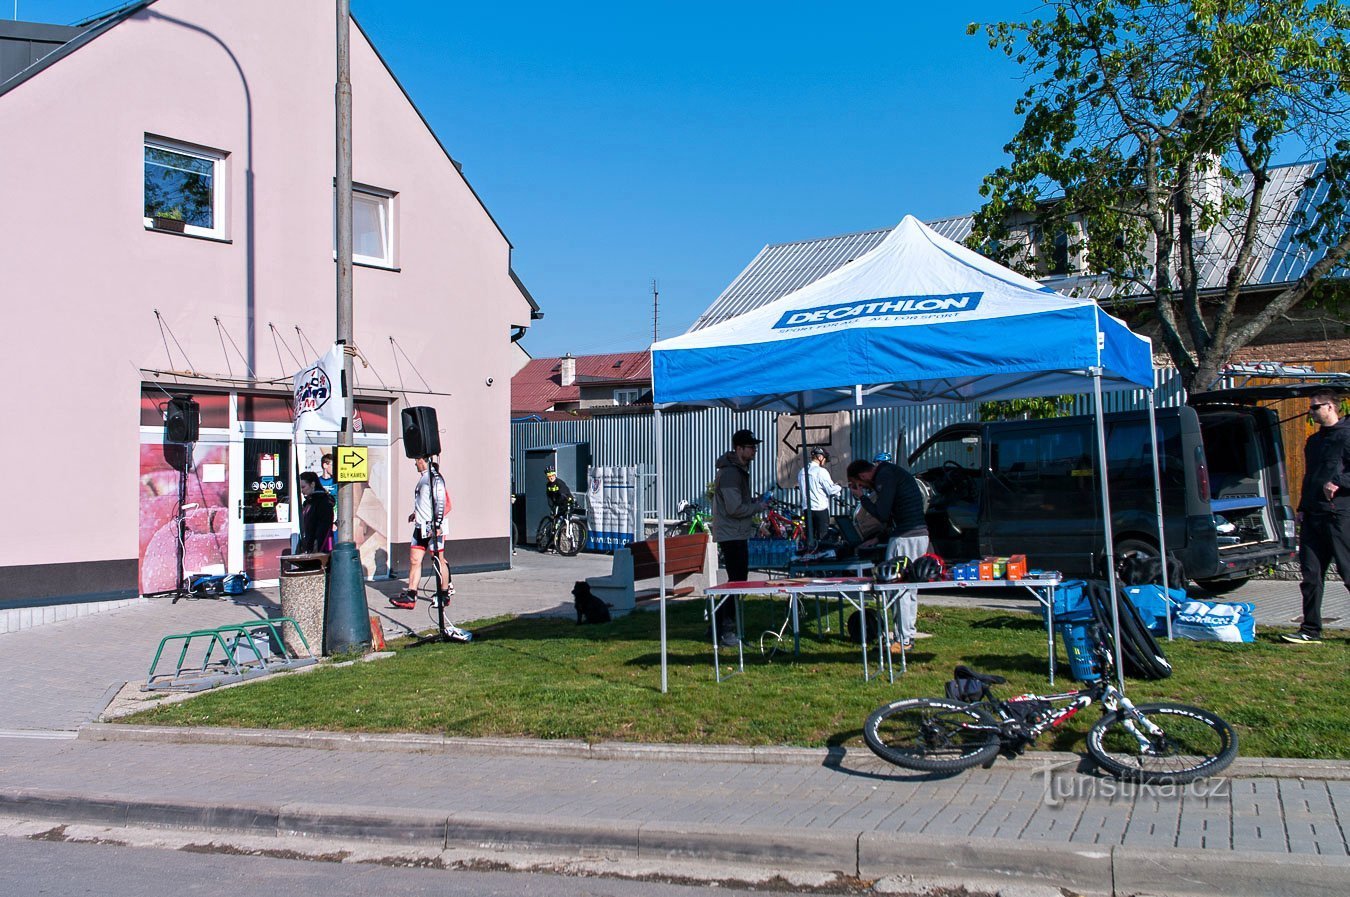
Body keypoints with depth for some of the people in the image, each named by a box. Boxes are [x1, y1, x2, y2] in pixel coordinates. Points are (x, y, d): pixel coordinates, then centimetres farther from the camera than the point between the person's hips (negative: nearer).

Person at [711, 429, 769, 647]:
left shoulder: (739, 469, 16)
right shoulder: (730, 472, -19)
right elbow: (734, 508, -24)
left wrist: (753, 501, 9)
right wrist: (759, 507, -11)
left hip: (739, 534, 11)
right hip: (731, 535, -11)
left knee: (739, 579, 14)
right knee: (736, 582, -9)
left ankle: (720, 623, 22)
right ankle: (725, 630, -3)